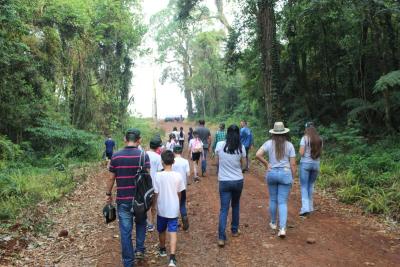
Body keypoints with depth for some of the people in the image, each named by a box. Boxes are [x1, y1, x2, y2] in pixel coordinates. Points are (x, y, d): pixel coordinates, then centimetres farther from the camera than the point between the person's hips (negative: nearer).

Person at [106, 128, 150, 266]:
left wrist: (108, 194, 15)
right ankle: (139, 249, 22)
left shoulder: (116, 156, -3)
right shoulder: (143, 155, -9)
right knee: (141, 223, 27)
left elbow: (111, 178, 2)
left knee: (125, 231, 9)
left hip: (123, 199, 1)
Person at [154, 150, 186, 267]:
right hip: (174, 209, 0)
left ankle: (162, 250, 41)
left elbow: (156, 194, -7)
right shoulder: (178, 176, -8)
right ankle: (172, 257, -9)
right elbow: (179, 193, 1)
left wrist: (155, 205, 9)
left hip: (162, 209, 0)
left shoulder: (158, 176, -13)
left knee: (161, 231, 20)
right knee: (173, 232, 2)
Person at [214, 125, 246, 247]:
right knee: (235, 205, 22)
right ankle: (234, 230, 34)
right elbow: (242, 164, 3)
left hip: (224, 181, -1)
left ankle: (221, 237, -6)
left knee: (224, 209, 3)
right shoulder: (241, 148, -8)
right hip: (238, 181, 1)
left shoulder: (220, 145, -8)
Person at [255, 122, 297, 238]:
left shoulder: (269, 143, -3)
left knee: (273, 199, 17)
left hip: (271, 173, 1)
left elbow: (258, 155, -15)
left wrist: (266, 164, -1)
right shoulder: (289, 145, -3)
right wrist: (293, 177, 6)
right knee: (283, 202, 2)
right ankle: (282, 228, -8)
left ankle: (273, 223, 31)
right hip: (285, 174, -1)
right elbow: (293, 164, -3)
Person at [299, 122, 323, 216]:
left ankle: (305, 207, -10)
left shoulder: (304, 138, -10)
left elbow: (301, 153, -14)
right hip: (316, 164, 5)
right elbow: (319, 153, 11)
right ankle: (310, 207, 22)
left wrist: (300, 151, 7)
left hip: (305, 163, -5)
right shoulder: (319, 139, 5)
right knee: (311, 185, 17)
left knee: (304, 186, 1)